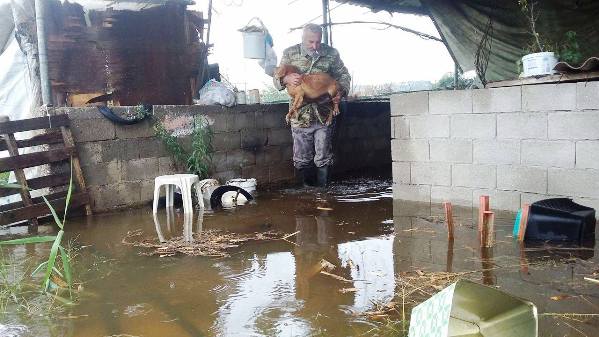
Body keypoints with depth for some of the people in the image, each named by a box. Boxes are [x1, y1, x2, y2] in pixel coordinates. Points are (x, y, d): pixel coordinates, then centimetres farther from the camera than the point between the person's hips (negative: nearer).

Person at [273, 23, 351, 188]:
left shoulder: (331, 53, 1)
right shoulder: (290, 53, 1)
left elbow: (344, 75, 10)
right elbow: (277, 79, 4)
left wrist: (341, 92, -10)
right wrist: (286, 79, -19)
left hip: (324, 116, 0)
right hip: (300, 116, 0)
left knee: (323, 158, 4)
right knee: (302, 160, 7)